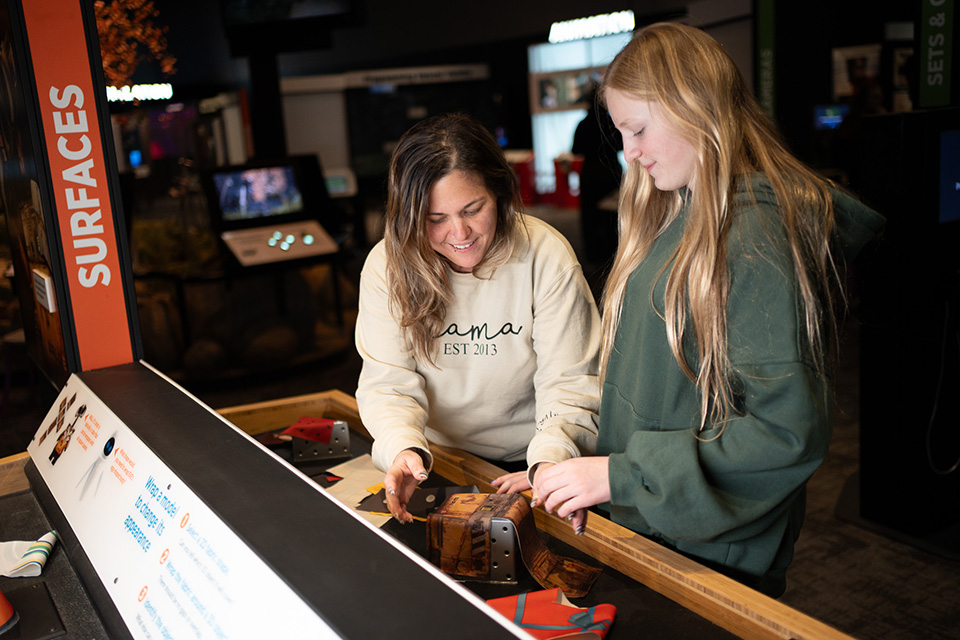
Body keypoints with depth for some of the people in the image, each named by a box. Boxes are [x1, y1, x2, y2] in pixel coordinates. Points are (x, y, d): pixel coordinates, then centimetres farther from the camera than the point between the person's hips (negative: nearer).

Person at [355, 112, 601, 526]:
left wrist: (550, 462, -30)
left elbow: (570, 382, -12)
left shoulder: (546, 256, -12)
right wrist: (404, 448, -28)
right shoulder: (387, 266, -7)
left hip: (524, 462, -1)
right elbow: (388, 380, -8)